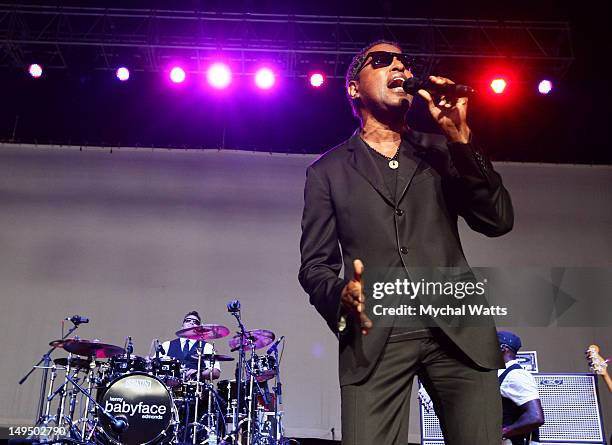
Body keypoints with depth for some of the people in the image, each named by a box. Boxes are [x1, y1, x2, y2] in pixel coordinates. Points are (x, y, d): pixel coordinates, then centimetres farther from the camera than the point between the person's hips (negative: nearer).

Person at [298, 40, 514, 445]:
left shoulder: (441, 152, 17)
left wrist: (461, 137, -5)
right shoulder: (328, 169, 12)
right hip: (375, 339, -1)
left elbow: (498, 221, 4)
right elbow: (315, 264, 8)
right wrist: (341, 296, -15)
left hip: (457, 331, 2)